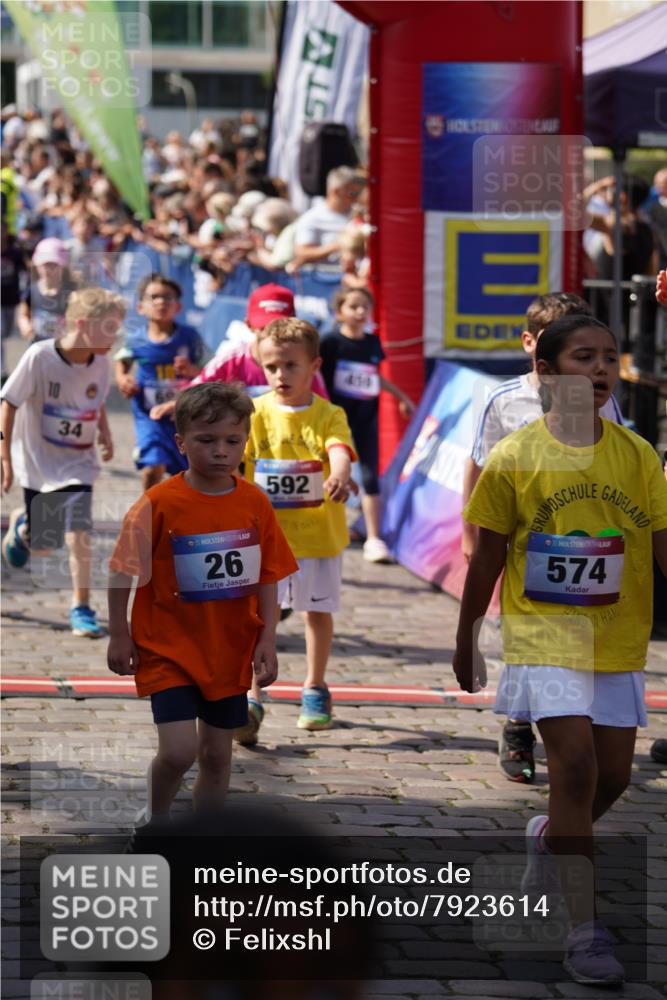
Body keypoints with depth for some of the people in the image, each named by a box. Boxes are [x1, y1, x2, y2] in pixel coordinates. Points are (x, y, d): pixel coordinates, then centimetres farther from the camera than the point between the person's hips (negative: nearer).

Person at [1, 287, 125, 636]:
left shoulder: (100, 362, -7)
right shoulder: (39, 356, -20)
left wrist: (105, 433, 0)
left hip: (78, 462, 2)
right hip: (38, 463, -2)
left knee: (77, 533, -16)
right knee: (42, 547, 10)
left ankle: (81, 608, -1)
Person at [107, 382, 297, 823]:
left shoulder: (254, 503, -3)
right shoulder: (159, 504, -14)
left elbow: (268, 578, 4)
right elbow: (123, 573, -6)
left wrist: (267, 641, -1)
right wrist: (120, 636, -5)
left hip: (230, 652, 4)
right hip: (169, 649, -4)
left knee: (218, 753, 12)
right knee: (179, 750, -15)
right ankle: (156, 818, 15)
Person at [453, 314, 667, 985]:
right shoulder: (513, 458, -6)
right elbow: (486, 560, 2)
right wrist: (464, 644, 8)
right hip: (545, 635, -3)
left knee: (613, 775, 9)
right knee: (575, 765, -14)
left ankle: (549, 836, 42)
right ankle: (584, 930, -7)